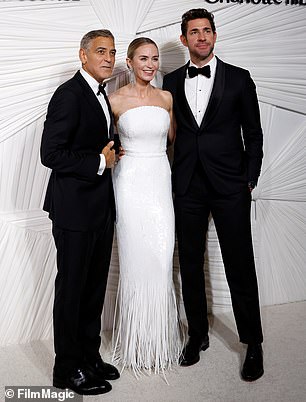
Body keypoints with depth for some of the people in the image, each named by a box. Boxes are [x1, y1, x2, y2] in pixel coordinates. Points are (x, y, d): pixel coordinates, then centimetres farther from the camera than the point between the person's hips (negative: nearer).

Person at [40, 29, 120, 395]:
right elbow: (51, 153, -20)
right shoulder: (69, 94, -13)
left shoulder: (100, 95, 15)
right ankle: (68, 368, 20)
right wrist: (100, 162, -16)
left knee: (95, 287, 15)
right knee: (71, 288, 4)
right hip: (75, 210, -8)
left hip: (100, 208, 9)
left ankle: (89, 355, 31)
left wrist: (111, 154, 7)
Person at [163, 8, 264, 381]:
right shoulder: (172, 81, 9)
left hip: (229, 186, -2)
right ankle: (197, 334, 28)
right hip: (187, 186, 3)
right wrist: (172, 177, 2)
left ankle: (253, 343, 18)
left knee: (240, 266, 2)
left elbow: (253, 134, 4)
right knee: (190, 263, 10)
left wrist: (250, 180, -1)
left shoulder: (238, 79, 3)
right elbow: (170, 130, 10)